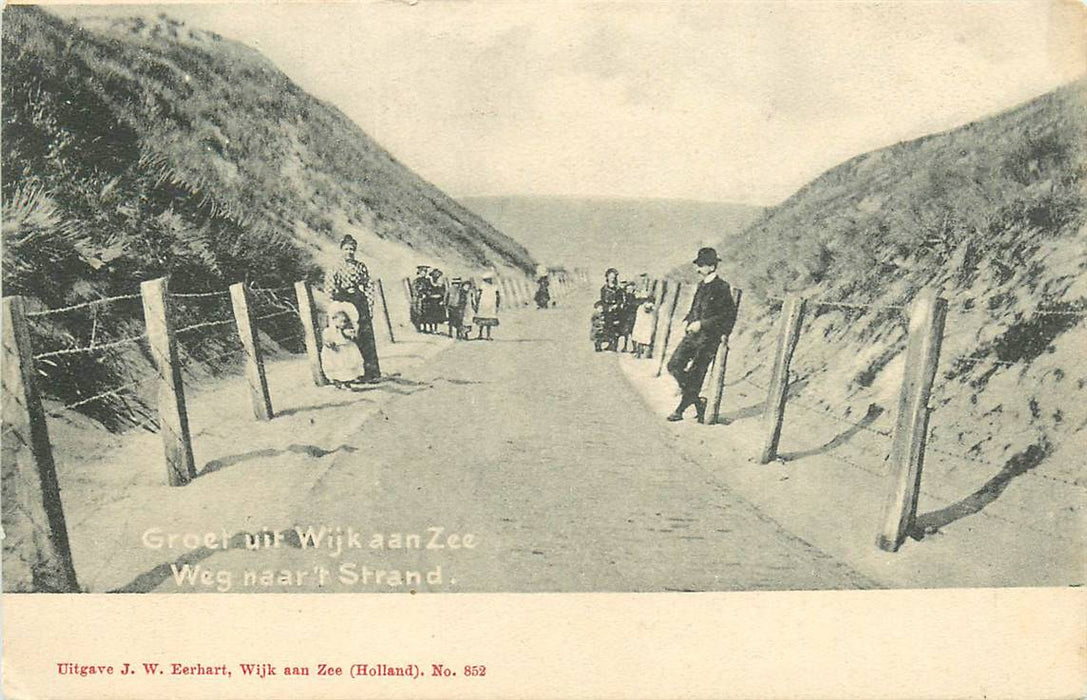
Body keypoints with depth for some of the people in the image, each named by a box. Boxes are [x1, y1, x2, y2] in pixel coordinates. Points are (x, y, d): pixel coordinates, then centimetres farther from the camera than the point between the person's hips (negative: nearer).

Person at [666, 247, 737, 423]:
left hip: (708, 337, -8)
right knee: (674, 365, 1)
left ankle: (681, 410, 9)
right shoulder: (702, 285, 14)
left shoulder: (722, 287, -10)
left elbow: (729, 315, -15)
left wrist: (702, 324, -18)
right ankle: (697, 401, 13)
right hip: (693, 334, 8)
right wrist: (688, 320, 8)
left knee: (695, 374, -3)